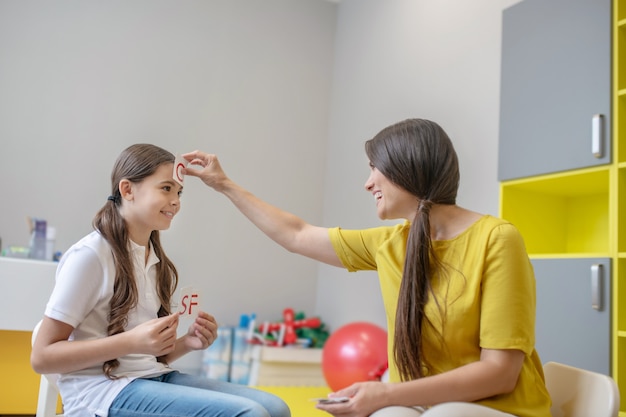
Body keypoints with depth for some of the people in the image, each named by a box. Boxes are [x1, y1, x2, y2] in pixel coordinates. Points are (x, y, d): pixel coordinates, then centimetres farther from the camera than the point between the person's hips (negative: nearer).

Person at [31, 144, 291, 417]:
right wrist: (132, 341, -22)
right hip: (101, 390, -7)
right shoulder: (89, 254, -10)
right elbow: (42, 357, -12)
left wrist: (185, 343, -4)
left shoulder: (157, 262, 12)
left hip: (154, 378, 7)